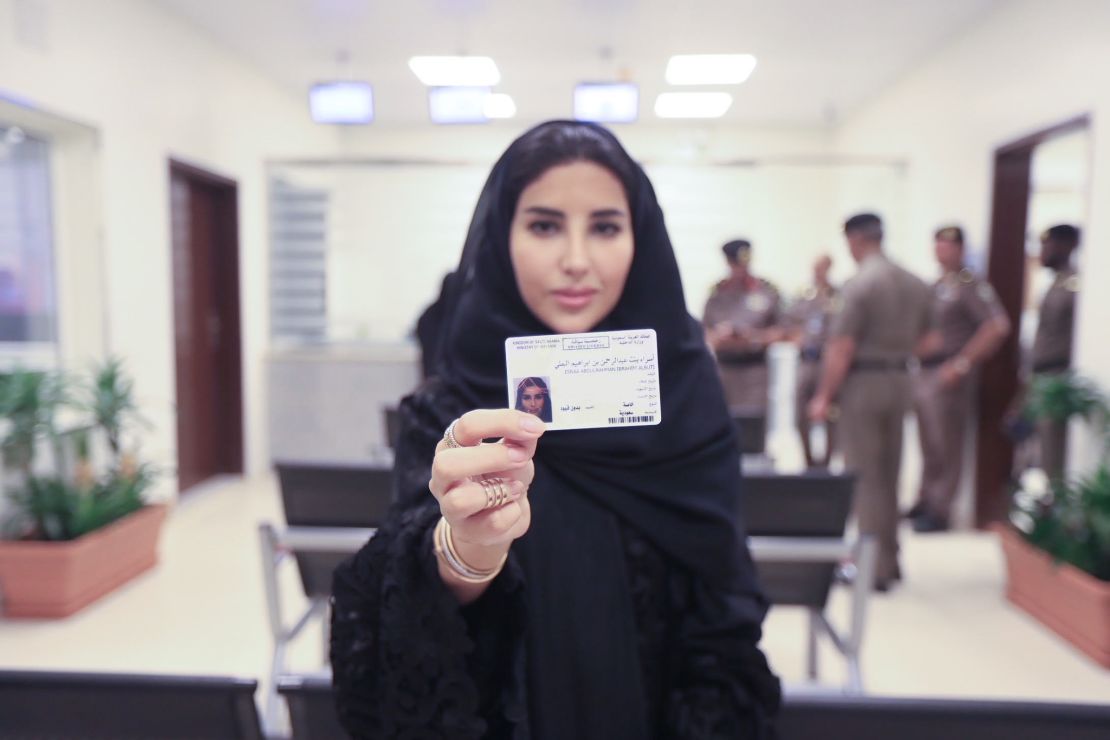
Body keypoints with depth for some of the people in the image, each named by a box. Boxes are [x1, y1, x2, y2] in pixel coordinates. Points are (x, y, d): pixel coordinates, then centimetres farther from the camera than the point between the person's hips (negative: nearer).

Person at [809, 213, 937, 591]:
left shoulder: (860, 284, -14)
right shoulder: (915, 284, 8)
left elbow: (841, 348, -17)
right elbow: (927, 341, 14)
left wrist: (823, 396, -11)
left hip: (864, 382, -7)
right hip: (900, 381, 7)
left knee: (865, 477, 1)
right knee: (889, 476, 16)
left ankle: (875, 568, 5)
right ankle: (890, 560, 27)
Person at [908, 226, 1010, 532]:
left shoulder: (971, 285, -9)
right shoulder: (934, 287, 16)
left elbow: (998, 327, -19)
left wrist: (962, 364, -20)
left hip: (949, 376, -8)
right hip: (925, 373, 8)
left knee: (946, 447, -1)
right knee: (928, 445, 15)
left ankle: (939, 513, 7)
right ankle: (925, 502, 26)